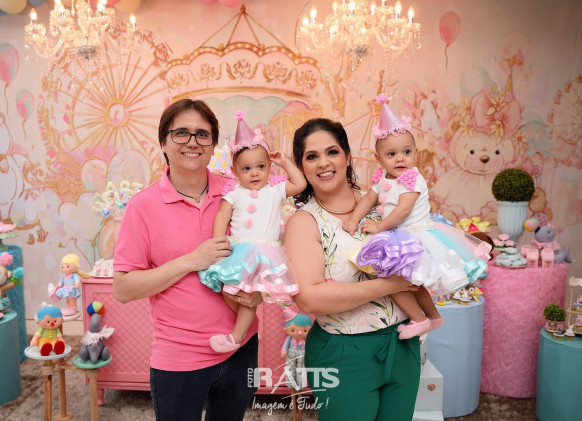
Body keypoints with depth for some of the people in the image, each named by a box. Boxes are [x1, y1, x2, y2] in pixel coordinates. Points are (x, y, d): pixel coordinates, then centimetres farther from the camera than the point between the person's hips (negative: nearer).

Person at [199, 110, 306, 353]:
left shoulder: (275, 192, 10)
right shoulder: (235, 194, 10)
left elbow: (300, 184, 5)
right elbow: (222, 217, 3)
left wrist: (285, 162, 9)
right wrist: (218, 243, -11)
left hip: (264, 253, -1)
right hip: (238, 250, 2)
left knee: (250, 296, -7)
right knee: (229, 289, -8)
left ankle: (236, 336, 3)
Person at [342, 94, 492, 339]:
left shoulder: (412, 179, -16)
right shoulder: (382, 179, 7)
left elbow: (404, 209, -25)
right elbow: (368, 199, 12)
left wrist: (380, 227, -18)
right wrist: (354, 220, -2)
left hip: (416, 235, -8)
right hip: (399, 237, 9)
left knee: (391, 273, -17)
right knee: (410, 280, 20)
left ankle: (419, 319, -1)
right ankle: (434, 316, 39)